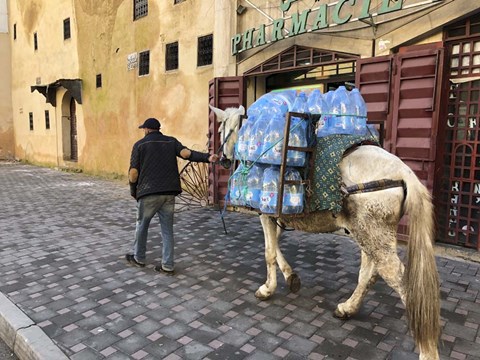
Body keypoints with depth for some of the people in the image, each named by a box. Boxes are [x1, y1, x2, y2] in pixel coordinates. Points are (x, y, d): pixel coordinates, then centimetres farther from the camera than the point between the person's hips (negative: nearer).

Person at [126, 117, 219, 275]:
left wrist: (133, 190, 13)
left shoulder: (140, 144, 4)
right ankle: (167, 265, 10)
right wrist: (207, 157, -16)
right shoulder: (171, 141, 11)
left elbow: (133, 172, 0)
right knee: (167, 229, 9)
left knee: (142, 225, 17)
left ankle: (138, 258, 32)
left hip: (148, 193, -2)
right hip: (169, 192, 3)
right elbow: (187, 153, -8)